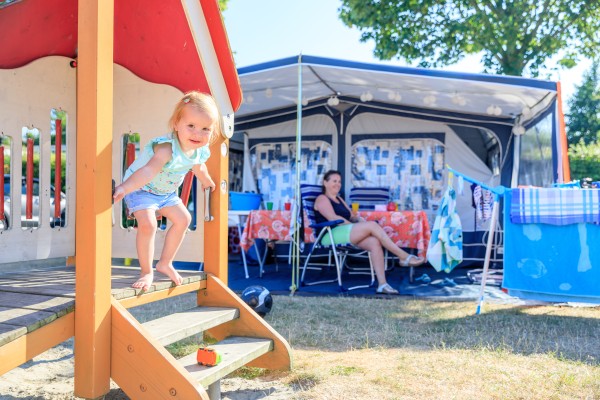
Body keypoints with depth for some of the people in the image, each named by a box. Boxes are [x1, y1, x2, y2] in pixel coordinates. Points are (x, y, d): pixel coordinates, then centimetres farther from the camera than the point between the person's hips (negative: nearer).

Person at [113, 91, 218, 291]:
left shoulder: (200, 150, -12)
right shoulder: (167, 148, -39)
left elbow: (198, 167, 13)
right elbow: (149, 170, -54)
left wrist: (207, 182, 32)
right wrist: (124, 188, -68)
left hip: (166, 191, 8)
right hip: (141, 188, -8)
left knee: (183, 219, 9)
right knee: (147, 224, -25)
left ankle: (165, 263, 25)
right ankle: (146, 272, -7)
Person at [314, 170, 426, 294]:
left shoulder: (339, 199, 31)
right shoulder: (322, 199, 5)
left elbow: (351, 216, 22)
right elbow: (333, 218, -11)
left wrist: (356, 219, -1)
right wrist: (353, 225, -15)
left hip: (345, 235, 8)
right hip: (330, 235, -8)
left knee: (374, 242, -22)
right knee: (371, 225, -25)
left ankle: (382, 284, -30)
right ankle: (404, 257, -25)